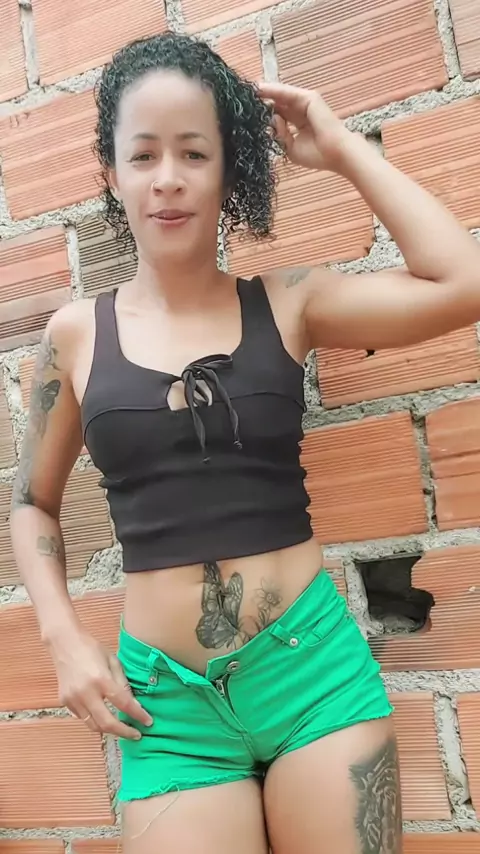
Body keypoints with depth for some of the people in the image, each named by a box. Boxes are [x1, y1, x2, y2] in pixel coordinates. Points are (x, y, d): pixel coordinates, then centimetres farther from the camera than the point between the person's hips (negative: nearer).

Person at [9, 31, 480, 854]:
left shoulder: (285, 304, -1)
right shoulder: (77, 332, 1)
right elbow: (31, 504, 12)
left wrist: (341, 148, -7)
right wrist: (66, 641, -1)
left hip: (314, 665, 0)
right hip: (167, 698, 1)